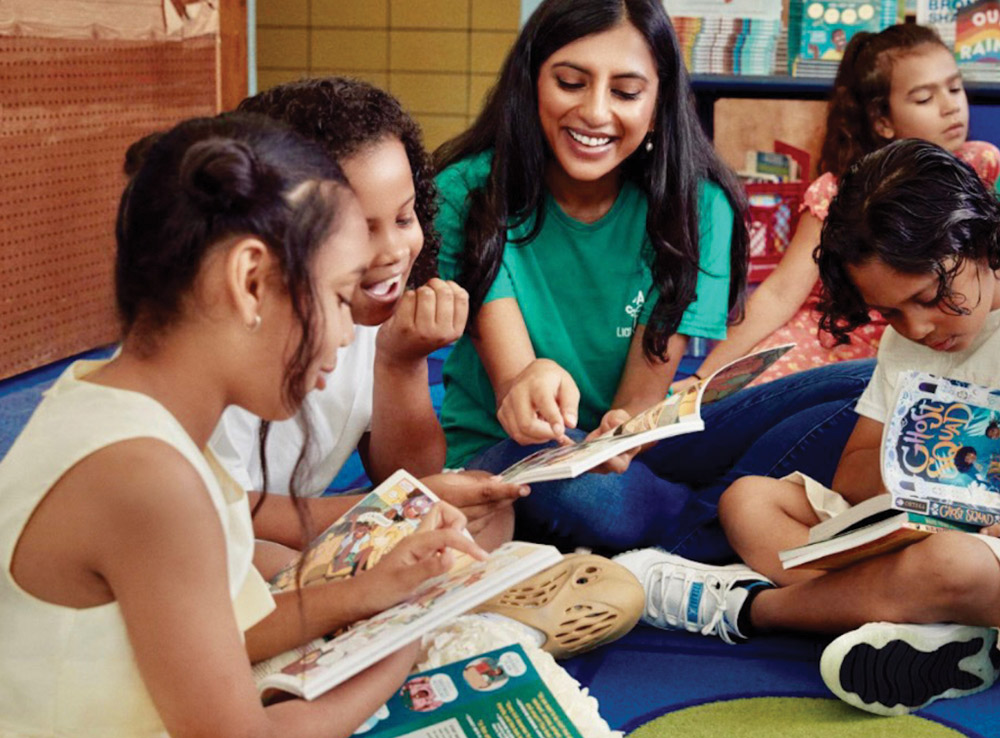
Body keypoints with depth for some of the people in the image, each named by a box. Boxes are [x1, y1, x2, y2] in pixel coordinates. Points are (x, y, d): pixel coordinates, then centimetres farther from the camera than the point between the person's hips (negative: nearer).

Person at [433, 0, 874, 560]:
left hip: (631, 445, 3)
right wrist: (528, 384, -46)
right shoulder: (468, 194, -13)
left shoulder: (696, 205, -8)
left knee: (864, 392, -15)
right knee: (560, 475, -41)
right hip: (502, 448, -2)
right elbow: (509, 375, -20)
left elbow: (647, 386, -13)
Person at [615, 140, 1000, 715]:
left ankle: (737, 605, -18)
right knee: (748, 500, -6)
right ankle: (932, 629, -28)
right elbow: (852, 480, 10)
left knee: (950, 564, -41)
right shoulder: (905, 342, 15)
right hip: (912, 533, 7)